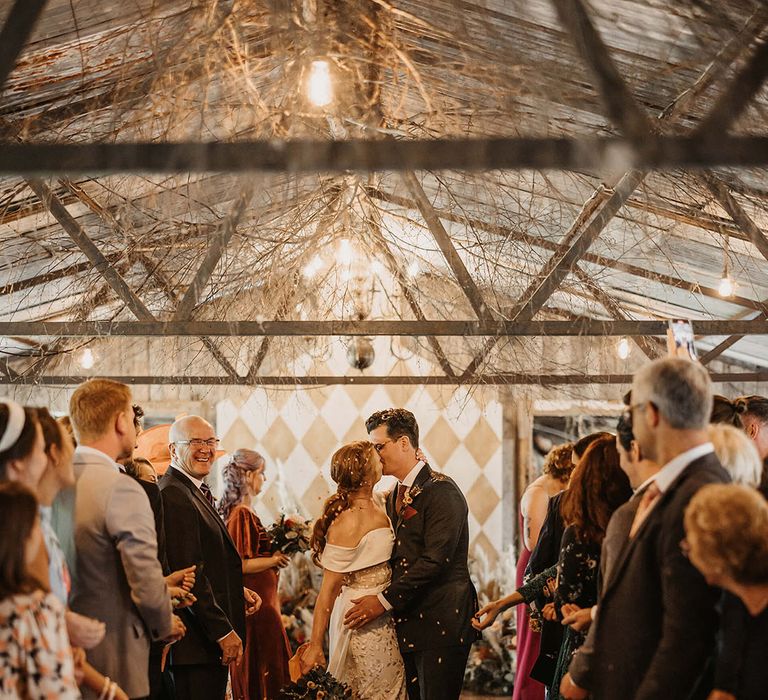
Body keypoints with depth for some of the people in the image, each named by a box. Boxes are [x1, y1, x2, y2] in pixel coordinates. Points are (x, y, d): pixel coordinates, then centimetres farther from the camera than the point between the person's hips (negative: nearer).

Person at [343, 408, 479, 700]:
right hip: (406, 623, 8)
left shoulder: (441, 491, -12)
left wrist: (384, 601, -18)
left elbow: (434, 560, -20)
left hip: (440, 623, -8)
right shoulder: (394, 497, 16)